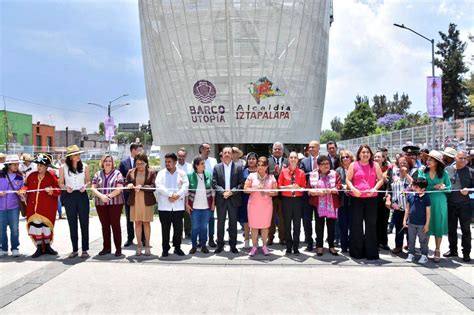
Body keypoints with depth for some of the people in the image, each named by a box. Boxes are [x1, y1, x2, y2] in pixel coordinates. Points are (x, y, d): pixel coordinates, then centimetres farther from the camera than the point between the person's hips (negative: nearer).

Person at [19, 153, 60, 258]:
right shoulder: (32, 176, 6)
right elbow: (26, 185, 11)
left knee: (46, 225, 6)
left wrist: (52, 191, -28)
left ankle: (47, 246, 24)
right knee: (35, 225, 2)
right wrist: (23, 190, -10)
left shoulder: (51, 176, -4)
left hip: (47, 207, -3)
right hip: (33, 206, 3)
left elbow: (58, 190, -8)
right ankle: (39, 248, 15)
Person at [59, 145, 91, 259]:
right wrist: (66, 187, -15)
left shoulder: (84, 166, 1)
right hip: (69, 197, 0)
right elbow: (60, 183, 5)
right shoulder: (63, 168, -1)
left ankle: (85, 249, 10)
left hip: (82, 195, 0)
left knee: (84, 223, 1)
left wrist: (85, 186, -11)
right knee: (72, 224, 8)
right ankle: (74, 249, 18)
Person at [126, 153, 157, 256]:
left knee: (146, 223, 4)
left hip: (147, 201, -2)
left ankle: (147, 245, 14)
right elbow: (126, 184, 11)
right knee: (137, 223, 6)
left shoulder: (151, 172, -2)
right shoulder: (131, 172, 7)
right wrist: (129, 185, -12)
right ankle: (139, 245, 16)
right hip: (134, 200, 2)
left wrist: (142, 187, -21)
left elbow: (153, 186, -8)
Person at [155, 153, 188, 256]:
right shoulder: (161, 173, 5)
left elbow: (185, 186, -4)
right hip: (164, 206, 0)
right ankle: (165, 249, 17)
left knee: (178, 228, 6)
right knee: (165, 229, 6)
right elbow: (159, 186, -8)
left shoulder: (182, 173, 6)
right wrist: (170, 194, -18)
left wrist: (177, 195, -19)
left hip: (178, 206, 0)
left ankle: (177, 247, 22)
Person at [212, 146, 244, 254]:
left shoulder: (238, 167, 1)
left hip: (234, 199, 0)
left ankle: (233, 245, 18)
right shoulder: (217, 167, 3)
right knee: (220, 222, 8)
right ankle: (220, 245, 18)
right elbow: (214, 183, -2)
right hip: (221, 199, 1)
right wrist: (223, 191, -17)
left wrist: (231, 192, -16)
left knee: (233, 222, 7)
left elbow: (241, 184, -3)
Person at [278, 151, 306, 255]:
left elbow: (304, 187, 5)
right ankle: (288, 247, 15)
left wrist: (298, 187, -16)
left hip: (298, 199, 0)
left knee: (297, 224, 4)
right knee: (287, 224, 4)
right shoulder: (283, 171, 3)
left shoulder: (301, 172, 4)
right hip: (287, 200, 0)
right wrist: (288, 187, -14)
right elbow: (279, 186, 2)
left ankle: (296, 247, 14)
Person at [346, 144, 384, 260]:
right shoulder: (353, 165, 4)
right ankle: (357, 251, 16)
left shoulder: (375, 165, 7)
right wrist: (353, 189, -15)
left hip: (371, 198, 1)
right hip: (356, 198, -1)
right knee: (356, 224, 4)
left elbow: (381, 179, 6)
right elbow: (348, 180, 2)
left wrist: (374, 189, -11)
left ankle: (371, 252, 12)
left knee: (371, 224, 3)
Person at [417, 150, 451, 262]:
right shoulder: (422, 171, -1)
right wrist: (434, 187, -16)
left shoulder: (444, 173, 0)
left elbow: (449, 188, 5)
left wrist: (443, 188, -15)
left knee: (439, 226, 6)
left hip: (439, 203, 0)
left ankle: (437, 251, 20)